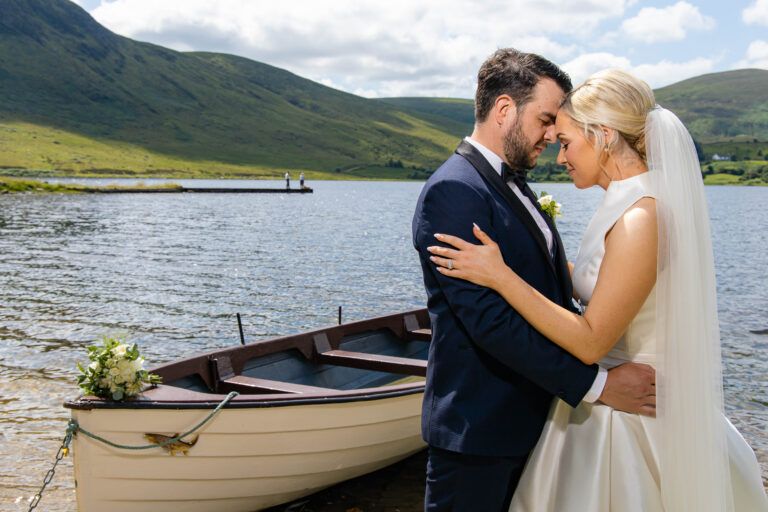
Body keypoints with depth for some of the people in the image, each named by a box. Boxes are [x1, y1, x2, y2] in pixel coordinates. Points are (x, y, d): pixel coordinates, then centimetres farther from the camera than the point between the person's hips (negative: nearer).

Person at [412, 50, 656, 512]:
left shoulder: (513, 188, 13)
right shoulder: (454, 191, -19)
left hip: (527, 421, 9)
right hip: (480, 431, -9)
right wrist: (596, 383, -22)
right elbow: (489, 320, -25)